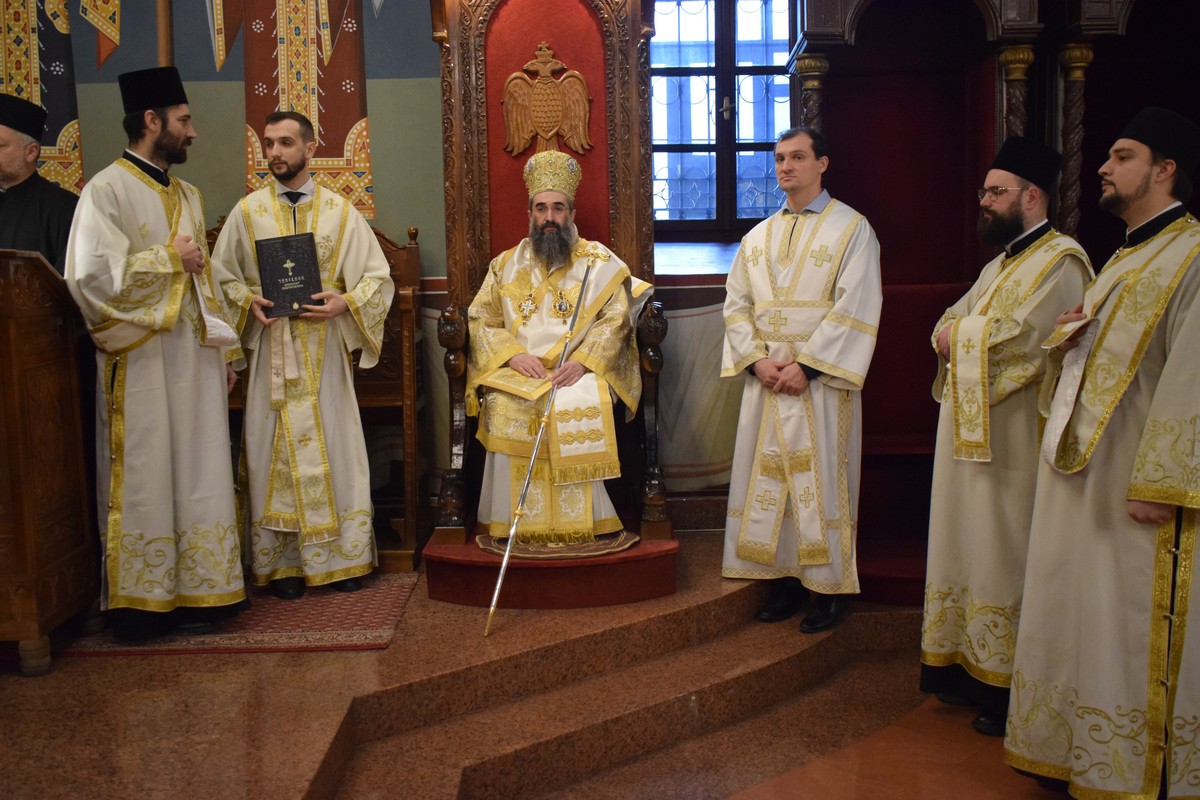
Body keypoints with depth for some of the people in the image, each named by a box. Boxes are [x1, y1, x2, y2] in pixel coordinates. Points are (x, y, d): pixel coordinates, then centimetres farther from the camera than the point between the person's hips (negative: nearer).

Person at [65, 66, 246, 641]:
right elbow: (91, 274, -18)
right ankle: (138, 600, 12)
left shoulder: (187, 196, 16)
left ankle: (196, 589, 18)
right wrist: (169, 258, -11)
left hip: (195, 355, 7)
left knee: (198, 476, 8)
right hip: (139, 361, -7)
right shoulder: (106, 190, -7)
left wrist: (224, 348, 13)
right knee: (142, 480, 1)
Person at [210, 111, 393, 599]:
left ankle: (343, 557, 14)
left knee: (335, 445, 3)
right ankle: (284, 562, 12)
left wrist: (345, 302, -13)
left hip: (326, 348, 0)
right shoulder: (247, 212, 6)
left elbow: (378, 277, 4)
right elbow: (221, 275, 10)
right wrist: (248, 302, -9)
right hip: (271, 350, 0)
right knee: (276, 451, 2)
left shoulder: (341, 211, 4)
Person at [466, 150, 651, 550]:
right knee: (503, 407, -31)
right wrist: (512, 354, -8)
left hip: (581, 370, -1)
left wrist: (582, 360, -17)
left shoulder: (599, 261, 10)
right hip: (519, 370, 2)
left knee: (580, 405, -35)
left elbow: (616, 318, -1)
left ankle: (583, 524, -24)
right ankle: (514, 525, -21)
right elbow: (480, 319, 11)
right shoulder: (506, 264, 17)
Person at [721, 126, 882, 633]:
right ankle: (784, 579, 17)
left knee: (822, 478, -1)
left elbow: (855, 309, -10)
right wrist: (757, 360, -5)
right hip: (765, 380, 5)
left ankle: (831, 587, 11)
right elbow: (736, 305, 11)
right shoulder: (757, 238, 15)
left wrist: (805, 365, -16)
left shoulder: (851, 228, -1)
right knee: (768, 478, 6)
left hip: (820, 379, -5)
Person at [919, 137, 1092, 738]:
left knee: (1006, 559, -2)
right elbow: (950, 324, 14)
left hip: (1013, 437, -9)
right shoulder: (1002, 261, 19)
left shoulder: (1061, 259, -11)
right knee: (973, 549, 14)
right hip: (973, 430, 9)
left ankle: (1010, 691, 10)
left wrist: (959, 335, -7)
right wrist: (955, 336, -9)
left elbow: (1019, 339, -23)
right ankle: (970, 667, 25)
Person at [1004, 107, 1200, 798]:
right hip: (1080, 474, 9)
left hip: (1134, 484, -9)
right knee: (1079, 617, 15)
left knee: (1132, 631, 1)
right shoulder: (1125, 259, 18)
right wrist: (1067, 339, 1)